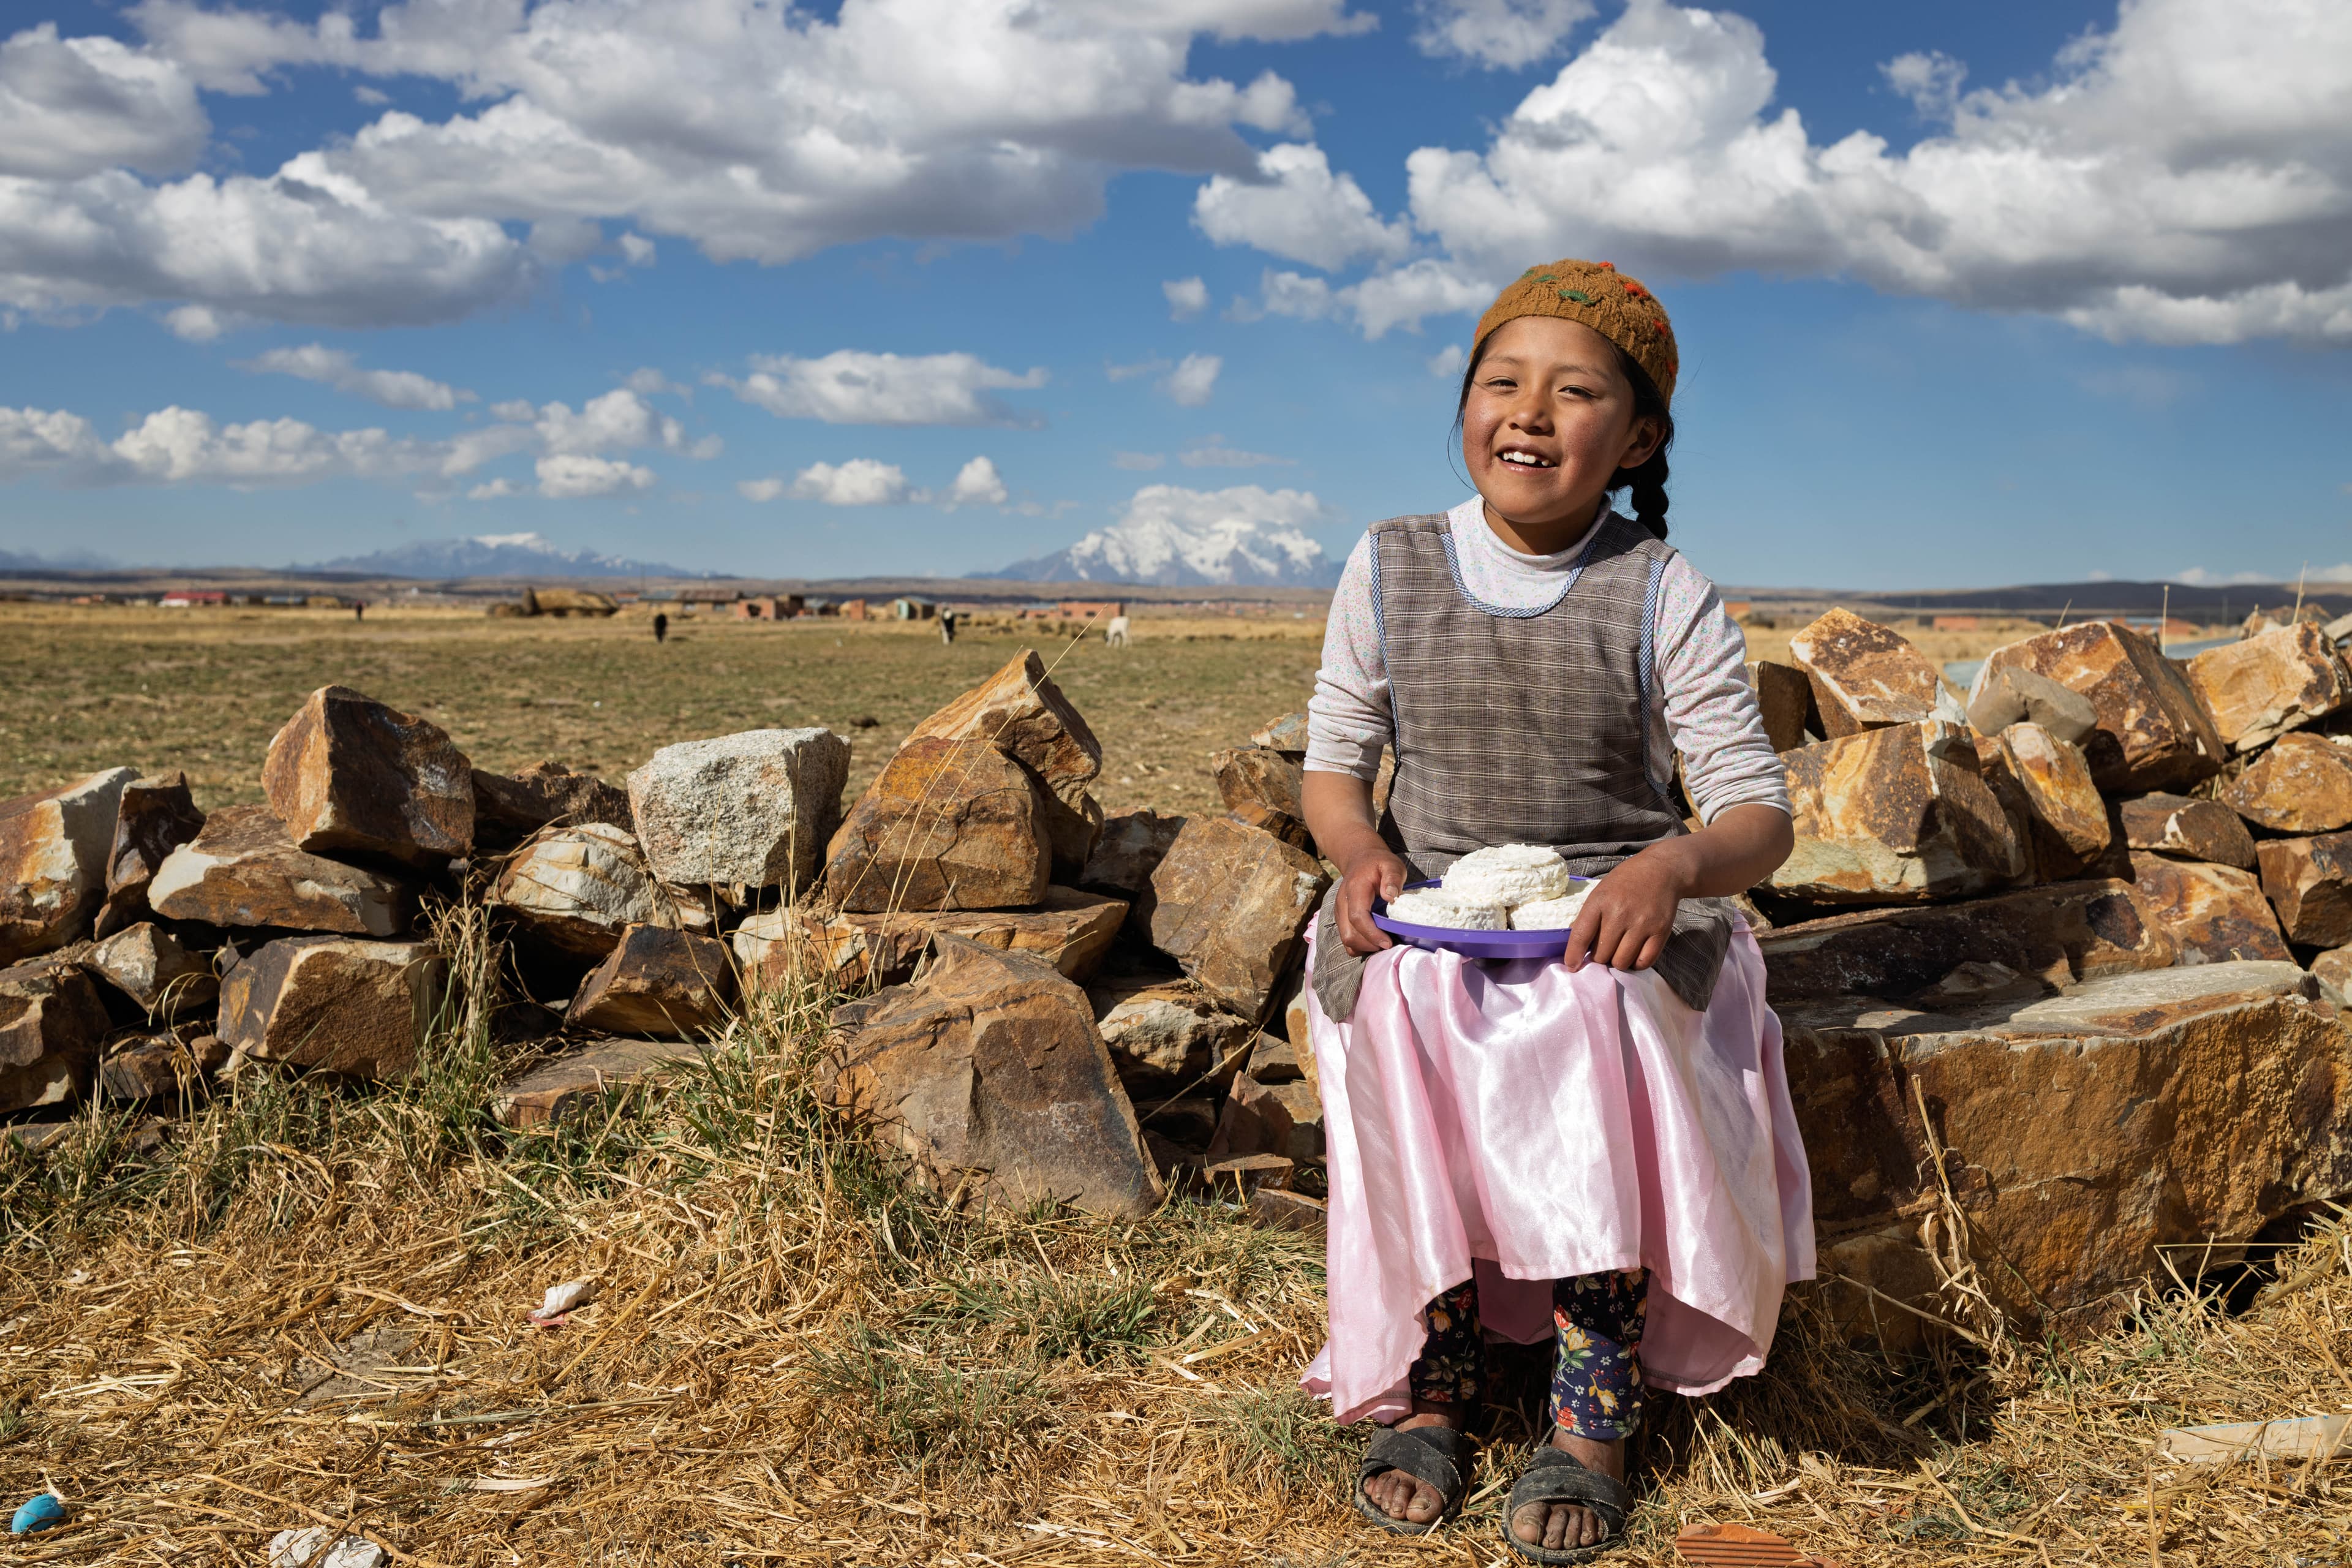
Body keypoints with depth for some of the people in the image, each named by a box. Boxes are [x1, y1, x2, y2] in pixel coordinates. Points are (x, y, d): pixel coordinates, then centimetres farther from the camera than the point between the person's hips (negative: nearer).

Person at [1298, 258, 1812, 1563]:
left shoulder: (1661, 594, -4)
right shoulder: (1389, 570, 3)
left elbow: (1762, 815, -6)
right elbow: (1333, 764, 9)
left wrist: (1672, 866, -29)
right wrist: (1361, 849, -15)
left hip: (1615, 925, -1)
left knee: (1600, 1011, -35)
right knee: (1400, 1000, -32)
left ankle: (1593, 1417, -18)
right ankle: (1431, 1378, -14)